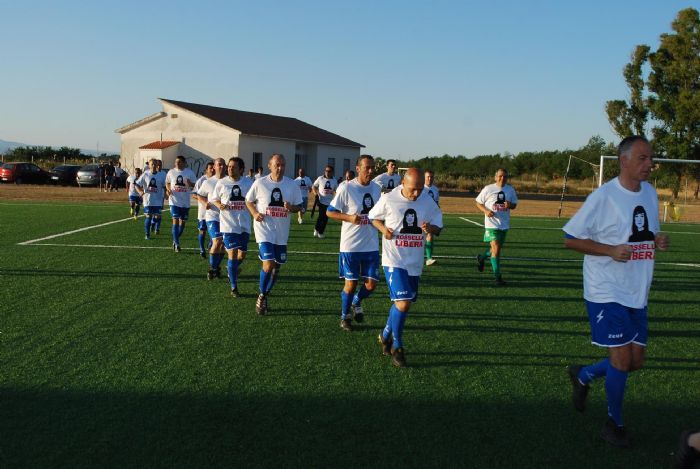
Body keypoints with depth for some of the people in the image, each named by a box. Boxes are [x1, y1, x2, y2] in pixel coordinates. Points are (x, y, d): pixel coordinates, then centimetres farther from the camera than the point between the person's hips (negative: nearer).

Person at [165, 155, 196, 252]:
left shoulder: (190, 173, -3)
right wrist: (168, 189, -7)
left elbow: (195, 185, 1)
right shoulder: (171, 172, 1)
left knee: (183, 221, 11)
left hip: (185, 201, 1)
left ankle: (175, 240, 32)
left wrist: (190, 184, -22)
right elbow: (167, 183, 14)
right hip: (174, 200, -1)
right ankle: (177, 244, -7)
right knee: (175, 220, -10)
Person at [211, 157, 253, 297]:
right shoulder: (222, 183, -3)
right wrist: (219, 205, -14)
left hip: (244, 225, 3)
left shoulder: (248, 183, 0)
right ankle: (234, 288, 1)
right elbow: (214, 199, 8)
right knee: (233, 254, -7)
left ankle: (231, 269, 45)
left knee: (242, 254, 11)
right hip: (228, 225, -3)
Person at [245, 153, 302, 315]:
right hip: (264, 230, -3)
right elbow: (249, 201, 7)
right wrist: (255, 213, -12)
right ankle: (261, 297, 6)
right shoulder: (260, 183, -6)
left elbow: (299, 206, 6)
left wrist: (291, 208, -17)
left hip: (282, 232, 3)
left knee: (277, 268, 11)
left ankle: (265, 296, 32)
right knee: (268, 264, -16)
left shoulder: (292, 185, -2)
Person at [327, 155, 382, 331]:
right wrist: (350, 218, -22)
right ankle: (344, 316, 26)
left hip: (371, 245, 5)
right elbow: (329, 212, -8)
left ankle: (357, 302, 36)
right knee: (351, 284, 3)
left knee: (371, 284, 5)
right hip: (350, 245, -5)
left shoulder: (377, 189, 5)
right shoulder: (346, 188, -12)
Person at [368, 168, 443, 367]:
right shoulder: (388, 199, -10)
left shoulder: (428, 201, -1)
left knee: (402, 302, 14)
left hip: (415, 262, 5)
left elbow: (438, 226, 8)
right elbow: (373, 217, 6)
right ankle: (397, 347, 4)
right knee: (403, 303, -15)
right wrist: (383, 228, -13)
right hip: (394, 260, -4)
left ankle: (386, 335, 39)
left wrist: (430, 228, -15)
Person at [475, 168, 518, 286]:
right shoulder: (488, 189, -7)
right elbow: (478, 202, 2)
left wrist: (510, 205, -11)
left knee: (498, 248, 17)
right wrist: (486, 210, -17)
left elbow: (514, 205, 13)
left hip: (504, 224, 5)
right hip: (491, 223, -5)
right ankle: (498, 276, -9)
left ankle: (481, 258, 46)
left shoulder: (510, 189, 4)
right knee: (495, 248, -13)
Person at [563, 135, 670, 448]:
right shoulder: (603, 196, -14)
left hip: (637, 293, 7)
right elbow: (570, 238, -12)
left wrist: (658, 242, -3)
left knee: (636, 361, 10)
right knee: (621, 358, -4)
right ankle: (615, 424, 17)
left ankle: (582, 376, 35)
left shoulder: (650, 193, 7)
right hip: (606, 292, -7)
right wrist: (611, 250, -23)